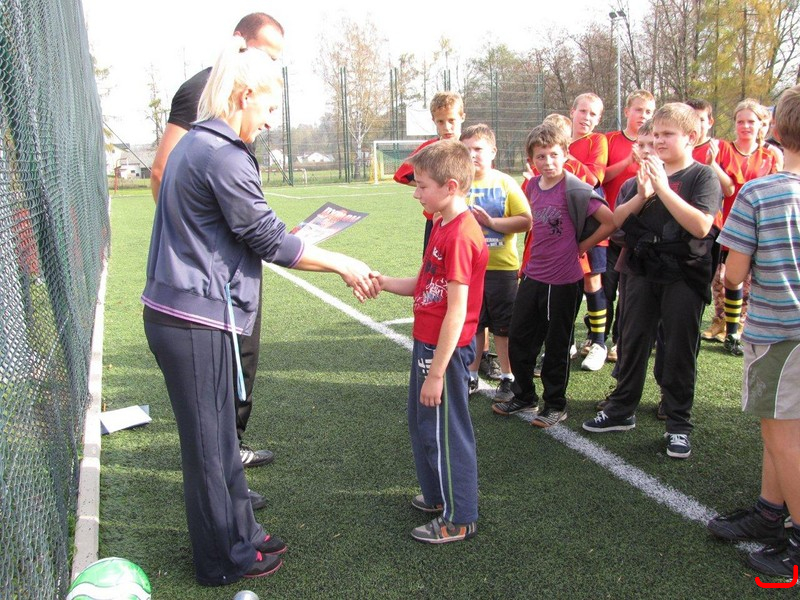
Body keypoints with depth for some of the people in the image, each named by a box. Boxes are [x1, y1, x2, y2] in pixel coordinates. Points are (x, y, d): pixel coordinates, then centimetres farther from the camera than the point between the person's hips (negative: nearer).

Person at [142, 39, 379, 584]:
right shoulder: (224, 157, -18)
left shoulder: (196, 144, 13)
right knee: (208, 442, 5)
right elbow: (268, 240, -16)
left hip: (181, 313, 10)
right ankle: (224, 560, 23)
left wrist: (285, 238, 20)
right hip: (197, 320, -10)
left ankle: (240, 532, 35)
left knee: (220, 433, 19)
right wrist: (343, 265, -7)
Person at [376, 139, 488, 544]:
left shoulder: (460, 236, -22)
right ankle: (438, 495, 43)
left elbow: (456, 312, -24)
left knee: (444, 431, 5)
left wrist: (436, 372, -22)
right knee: (423, 423, 23)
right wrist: (382, 282, -1)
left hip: (445, 350, -10)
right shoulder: (442, 225, 9)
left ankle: (458, 519, 24)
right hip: (427, 342, 10)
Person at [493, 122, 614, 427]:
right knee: (518, 339, 13)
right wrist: (528, 262, 11)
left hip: (563, 280, -7)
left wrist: (581, 246, -10)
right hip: (532, 275, 7)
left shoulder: (574, 190, -16)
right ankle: (524, 396, 32)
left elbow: (611, 221, -19)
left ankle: (555, 405, 25)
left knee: (556, 346, 7)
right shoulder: (534, 186, 4)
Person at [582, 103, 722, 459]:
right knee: (631, 342, 10)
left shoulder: (702, 177, -3)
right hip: (641, 272, 4)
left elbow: (700, 225, -19)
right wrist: (642, 195, -13)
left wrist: (663, 188, -20)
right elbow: (617, 221, 3)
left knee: (679, 350, 4)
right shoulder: (645, 174, 9)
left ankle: (679, 424, 16)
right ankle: (622, 410, 25)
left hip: (684, 276, -4)